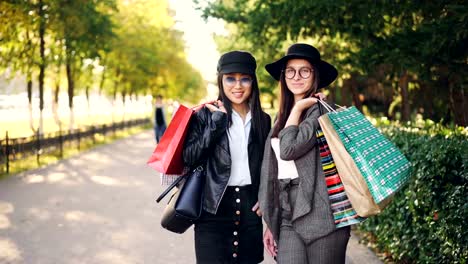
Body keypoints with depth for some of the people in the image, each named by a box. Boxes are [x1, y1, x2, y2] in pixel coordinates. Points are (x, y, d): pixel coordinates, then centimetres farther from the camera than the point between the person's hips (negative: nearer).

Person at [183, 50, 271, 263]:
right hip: (213, 208, -3)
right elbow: (189, 158, -10)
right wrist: (217, 121, -14)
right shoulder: (206, 114, 0)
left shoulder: (263, 120, 10)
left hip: (250, 208, 3)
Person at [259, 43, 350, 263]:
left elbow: (289, 149, -18)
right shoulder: (282, 117, 16)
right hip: (287, 218, 6)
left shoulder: (322, 110, -5)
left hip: (319, 214, -5)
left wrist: (298, 108, -5)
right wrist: (271, 222, 17)